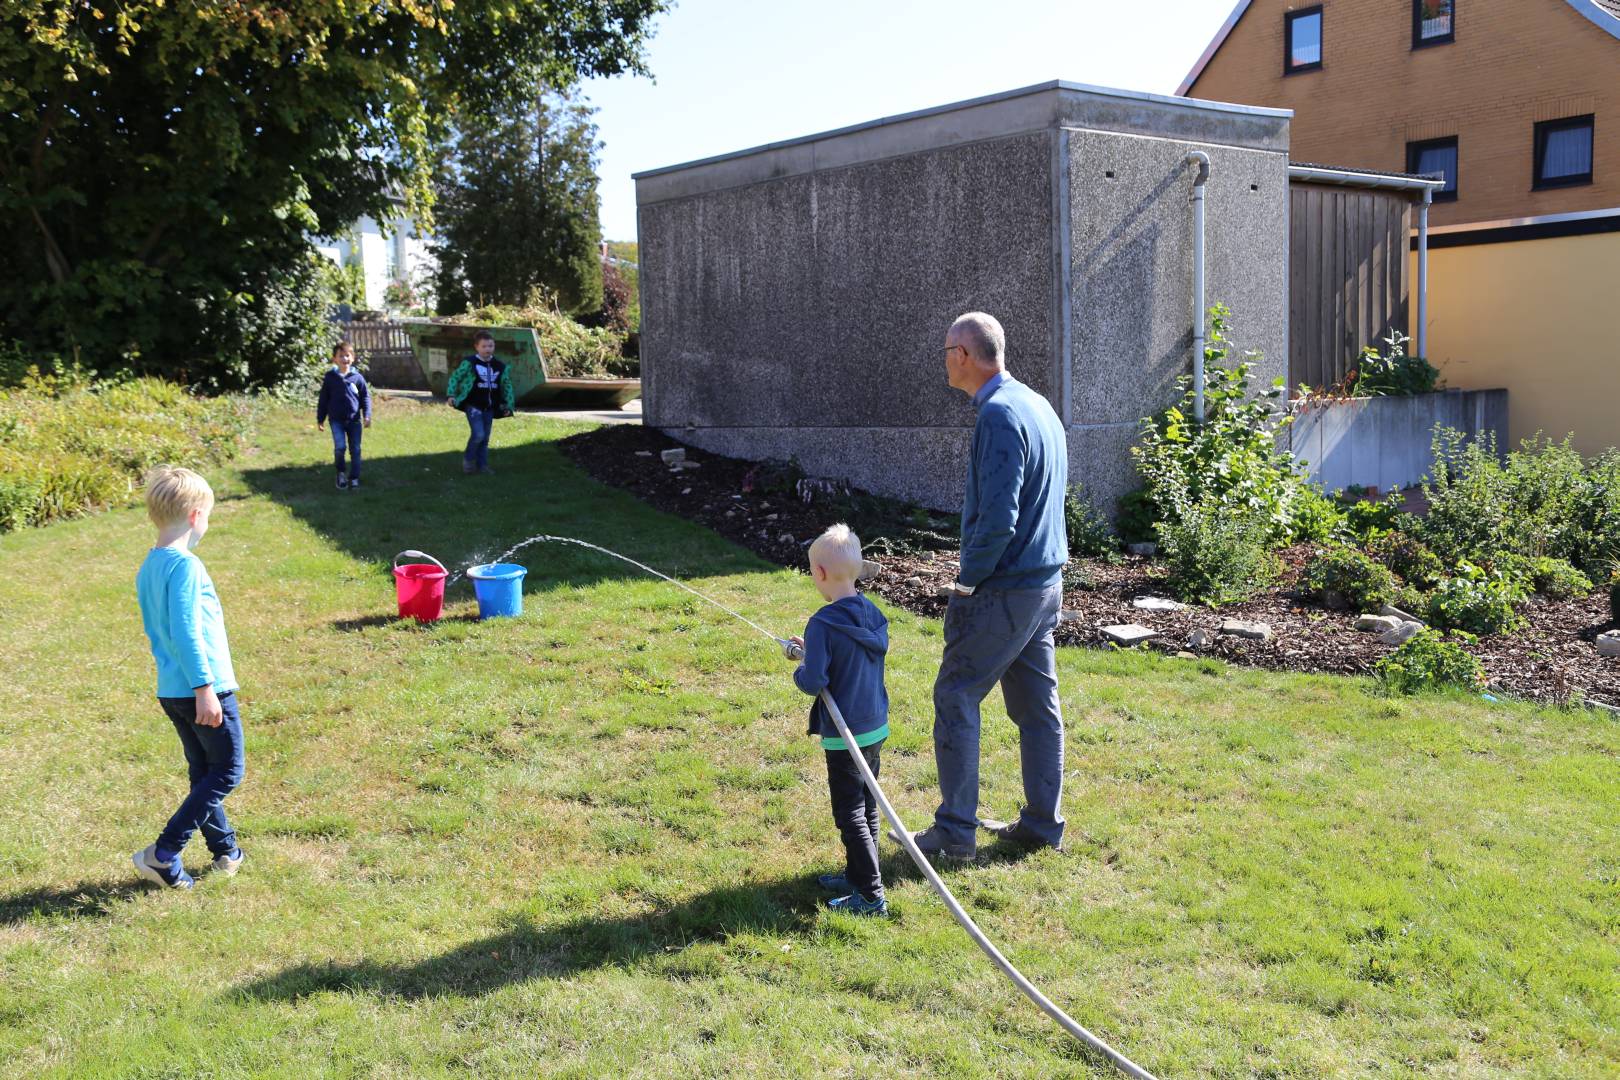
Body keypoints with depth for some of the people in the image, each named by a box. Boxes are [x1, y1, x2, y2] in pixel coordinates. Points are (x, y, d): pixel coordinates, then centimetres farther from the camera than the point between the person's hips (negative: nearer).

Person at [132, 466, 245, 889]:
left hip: (171, 691, 9)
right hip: (204, 690, -9)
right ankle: (163, 854, -3)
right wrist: (204, 689, -23)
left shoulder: (148, 568, 10)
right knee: (227, 773, 2)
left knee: (203, 773, 17)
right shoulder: (185, 565, -18)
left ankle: (225, 850, 26)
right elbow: (186, 632, -24)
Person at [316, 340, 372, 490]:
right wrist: (320, 419, 6)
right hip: (336, 420, -1)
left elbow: (366, 397, 4)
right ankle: (341, 473, 10)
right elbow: (323, 399, 5)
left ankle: (354, 477, 16)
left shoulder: (357, 377, -1)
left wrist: (367, 416, -6)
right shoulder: (330, 377, -1)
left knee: (355, 450, 3)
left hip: (354, 420, 1)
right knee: (339, 447, -14)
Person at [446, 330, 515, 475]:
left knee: (485, 438, 10)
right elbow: (455, 377, -1)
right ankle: (468, 459, 5)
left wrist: (508, 405, 10)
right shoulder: (469, 363, -9)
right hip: (473, 405, -5)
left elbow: (507, 386, 14)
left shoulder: (500, 366, 5)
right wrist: (451, 395, -9)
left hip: (489, 408, 5)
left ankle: (482, 464, 19)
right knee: (478, 434, -16)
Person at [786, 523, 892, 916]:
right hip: (876, 726, 8)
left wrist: (800, 671, -2)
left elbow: (813, 681, -24)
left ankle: (871, 896, 5)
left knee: (851, 815, 1)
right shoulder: (873, 614, 3)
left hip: (844, 735, -8)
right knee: (866, 807, 19)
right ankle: (858, 876, 33)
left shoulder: (823, 624, -21)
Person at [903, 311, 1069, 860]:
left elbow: (998, 519, -25)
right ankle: (1043, 823, 22)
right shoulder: (1040, 406, 12)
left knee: (956, 698, 0)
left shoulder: (999, 415, -18)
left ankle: (956, 830, 5)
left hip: (1004, 589, -9)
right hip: (1047, 582, 9)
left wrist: (967, 583, -11)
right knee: (1037, 703, 14)